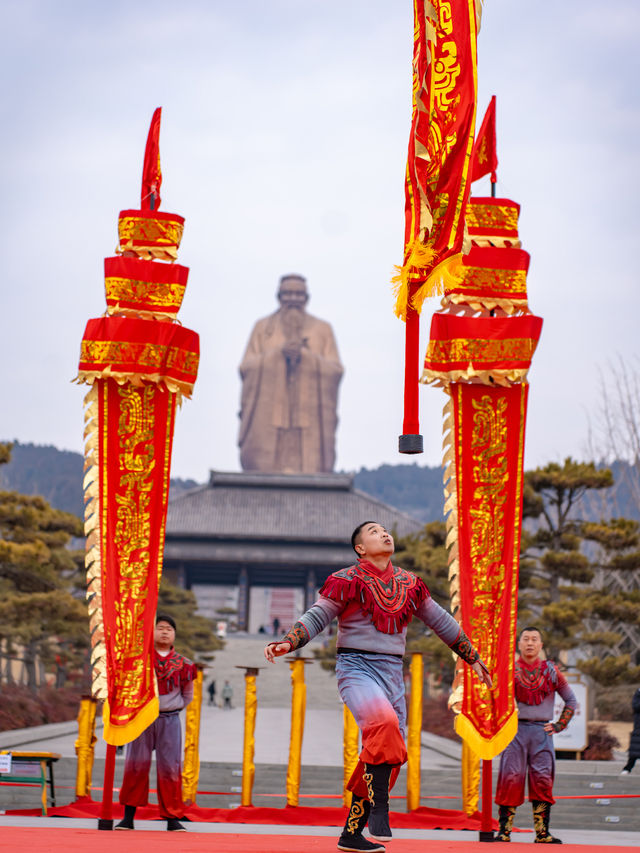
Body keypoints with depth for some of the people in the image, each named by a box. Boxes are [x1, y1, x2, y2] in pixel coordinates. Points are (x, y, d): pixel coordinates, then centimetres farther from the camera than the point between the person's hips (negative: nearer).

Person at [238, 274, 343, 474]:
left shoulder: (323, 330, 13)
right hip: (267, 419, 0)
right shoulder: (262, 328, 14)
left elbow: (336, 370, 3)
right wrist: (279, 352, -10)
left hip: (310, 418, 0)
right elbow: (246, 367, 4)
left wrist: (304, 355, -11)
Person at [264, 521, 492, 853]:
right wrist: (286, 643, -21)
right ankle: (379, 811, -36)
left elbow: (441, 622, 24)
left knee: (387, 755, 2)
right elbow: (315, 617, -3)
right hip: (356, 668, -6)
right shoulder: (346, 581, -1)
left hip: (392, 673, 6)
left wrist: (473, 658, 28)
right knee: (384, 723, -34)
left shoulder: (410, 585, 15)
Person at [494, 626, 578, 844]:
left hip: (541, 731, 1)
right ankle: (504, 830, -6)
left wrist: (560, 725, 9)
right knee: (510, 779, -8)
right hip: (515, 730, -1)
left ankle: (542, 833, 0)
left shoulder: (551, 671, 10)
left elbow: (571, 700, 18)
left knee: (543, 781, -3)